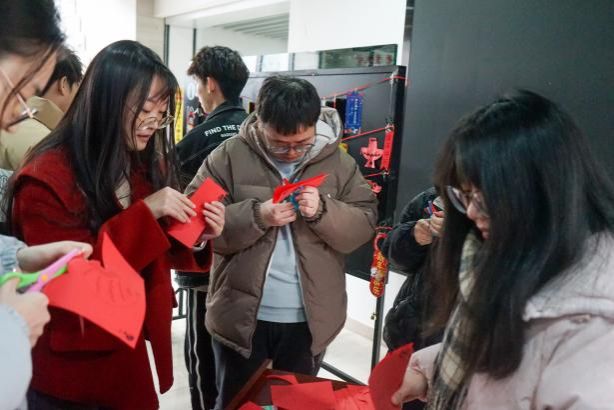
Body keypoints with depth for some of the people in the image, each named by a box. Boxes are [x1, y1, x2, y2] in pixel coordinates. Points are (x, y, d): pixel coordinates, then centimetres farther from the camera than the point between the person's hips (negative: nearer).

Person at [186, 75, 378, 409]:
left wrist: (323, 210, -22)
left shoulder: (337, 160, -2)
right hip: (242, 314, -1)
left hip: (310, 318, 2)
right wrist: (257, 216, -25)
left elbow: (365, 225, -3)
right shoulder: (229, 156, -8)